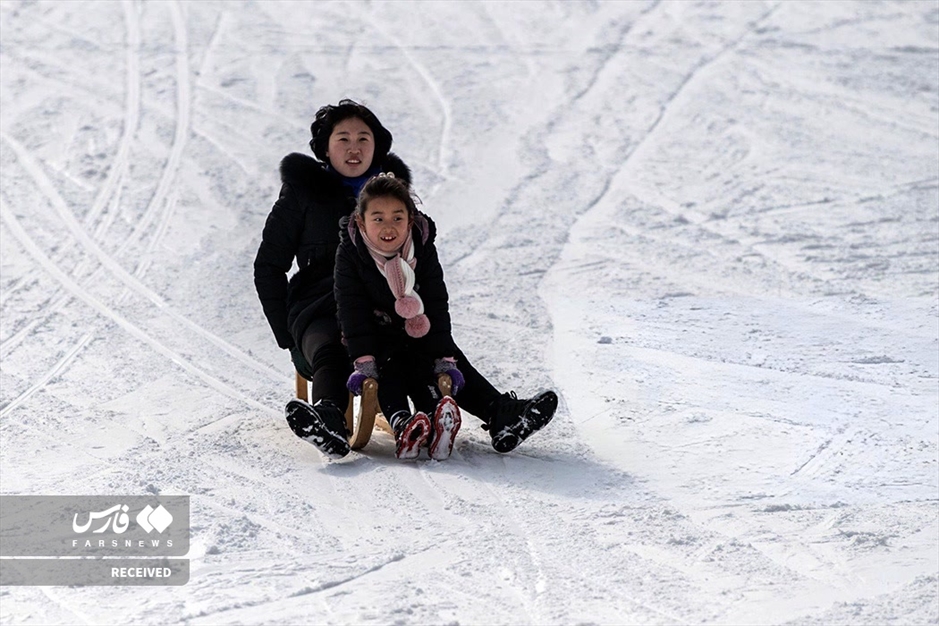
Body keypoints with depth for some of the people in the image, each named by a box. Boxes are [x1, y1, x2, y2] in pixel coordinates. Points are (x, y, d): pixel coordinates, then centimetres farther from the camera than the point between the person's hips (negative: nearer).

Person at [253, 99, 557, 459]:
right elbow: (268, 268, 10)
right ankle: (329, 425, -68)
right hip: (321, 311, -3)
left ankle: (501, 417, -45)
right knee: (330, 352, -38)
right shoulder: (302, 193, 8)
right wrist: (287, 335, 0)